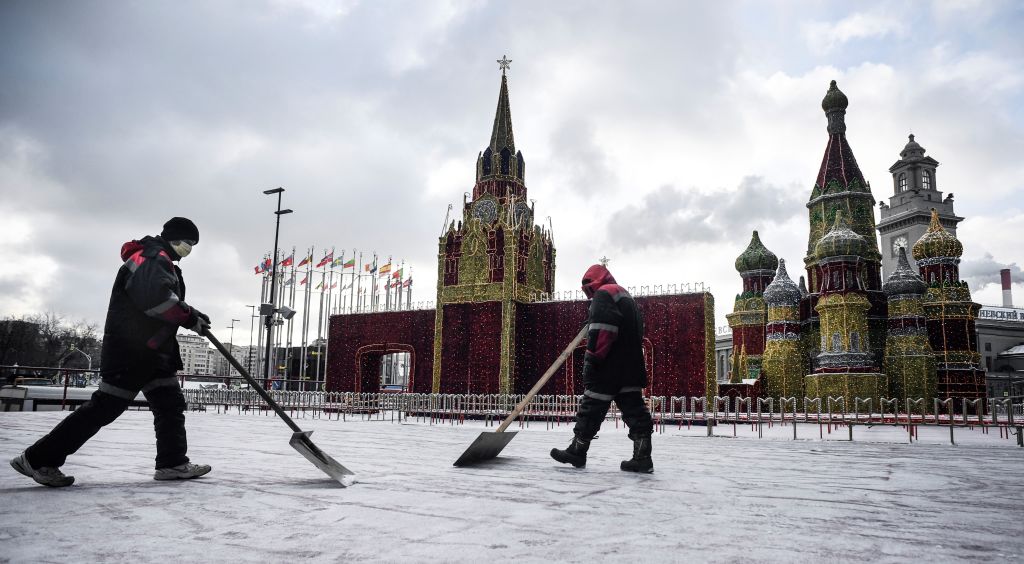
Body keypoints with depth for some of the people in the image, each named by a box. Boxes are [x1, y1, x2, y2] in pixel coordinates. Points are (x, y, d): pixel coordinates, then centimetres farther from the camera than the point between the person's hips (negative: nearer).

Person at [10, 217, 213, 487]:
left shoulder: (163, 263, 20)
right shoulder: (152, 257, -14)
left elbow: (169, 303, 23)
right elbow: (156, 298, -30)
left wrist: (192, 314, 8)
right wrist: (190, 317, -21)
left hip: (152, 350, 11)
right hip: (129, 349, -11)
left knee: (171, 403, 8)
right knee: (105, 407, -8)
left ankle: (173, 463, 12)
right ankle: (39, 459, 2)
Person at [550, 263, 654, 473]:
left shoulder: (603, 293, -6)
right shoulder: (626, 296, 25)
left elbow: (601, 329, -21)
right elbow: (636, 333, 25)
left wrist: (591, 358, -20)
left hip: (609, 365, -9)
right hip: (631, 365, 9)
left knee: (592, 408, -1)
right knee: (634, 409, 2)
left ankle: (577, 451, 7)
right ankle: (642, 457, -3)